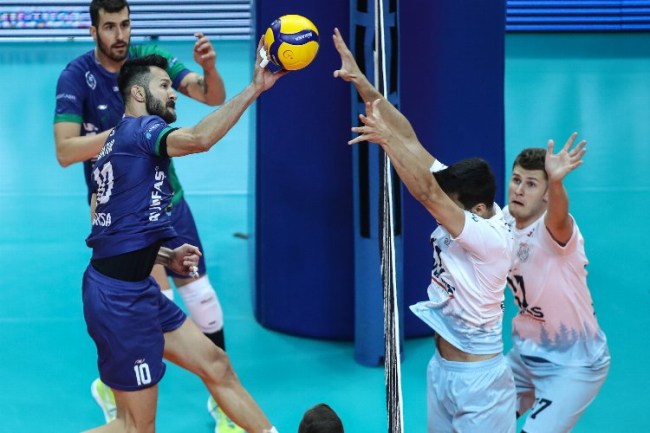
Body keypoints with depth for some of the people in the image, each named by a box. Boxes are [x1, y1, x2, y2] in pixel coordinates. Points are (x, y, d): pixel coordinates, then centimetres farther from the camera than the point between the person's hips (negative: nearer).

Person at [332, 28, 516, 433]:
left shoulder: (490, 237, -24)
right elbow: (410, 139, -7)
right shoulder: (463, 201, -4)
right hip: (441, 369, 8)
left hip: (478, 380, -8)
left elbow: (427, 194, -38)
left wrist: (386, 139, -42)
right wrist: (360, 81, -11)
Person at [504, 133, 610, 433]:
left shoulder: (553, 230, -26)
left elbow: (558, 216, -51)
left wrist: (556, 181, -70)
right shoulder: (504, 222, -4)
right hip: (526, 354, 8)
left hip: (574, 364, -8)